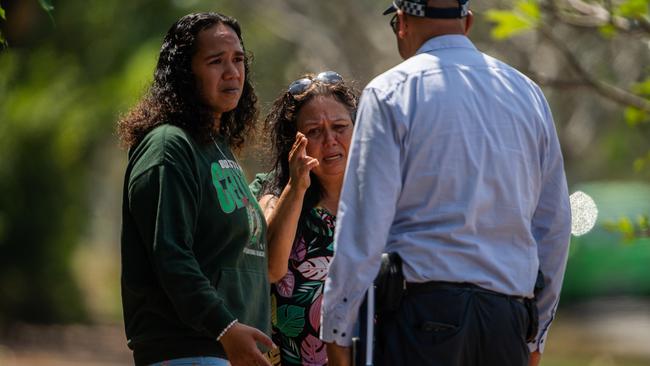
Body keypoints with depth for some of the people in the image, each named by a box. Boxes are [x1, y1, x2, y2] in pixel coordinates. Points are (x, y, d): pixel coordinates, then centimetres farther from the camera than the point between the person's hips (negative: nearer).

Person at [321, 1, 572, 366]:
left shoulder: (390, 92, 0)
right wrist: (536, 335, 24)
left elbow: (364, 223, -5)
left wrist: (337, 329, -1)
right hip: (509, 318, 4)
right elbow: (555, 226, 17)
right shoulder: (529, 93, 15)